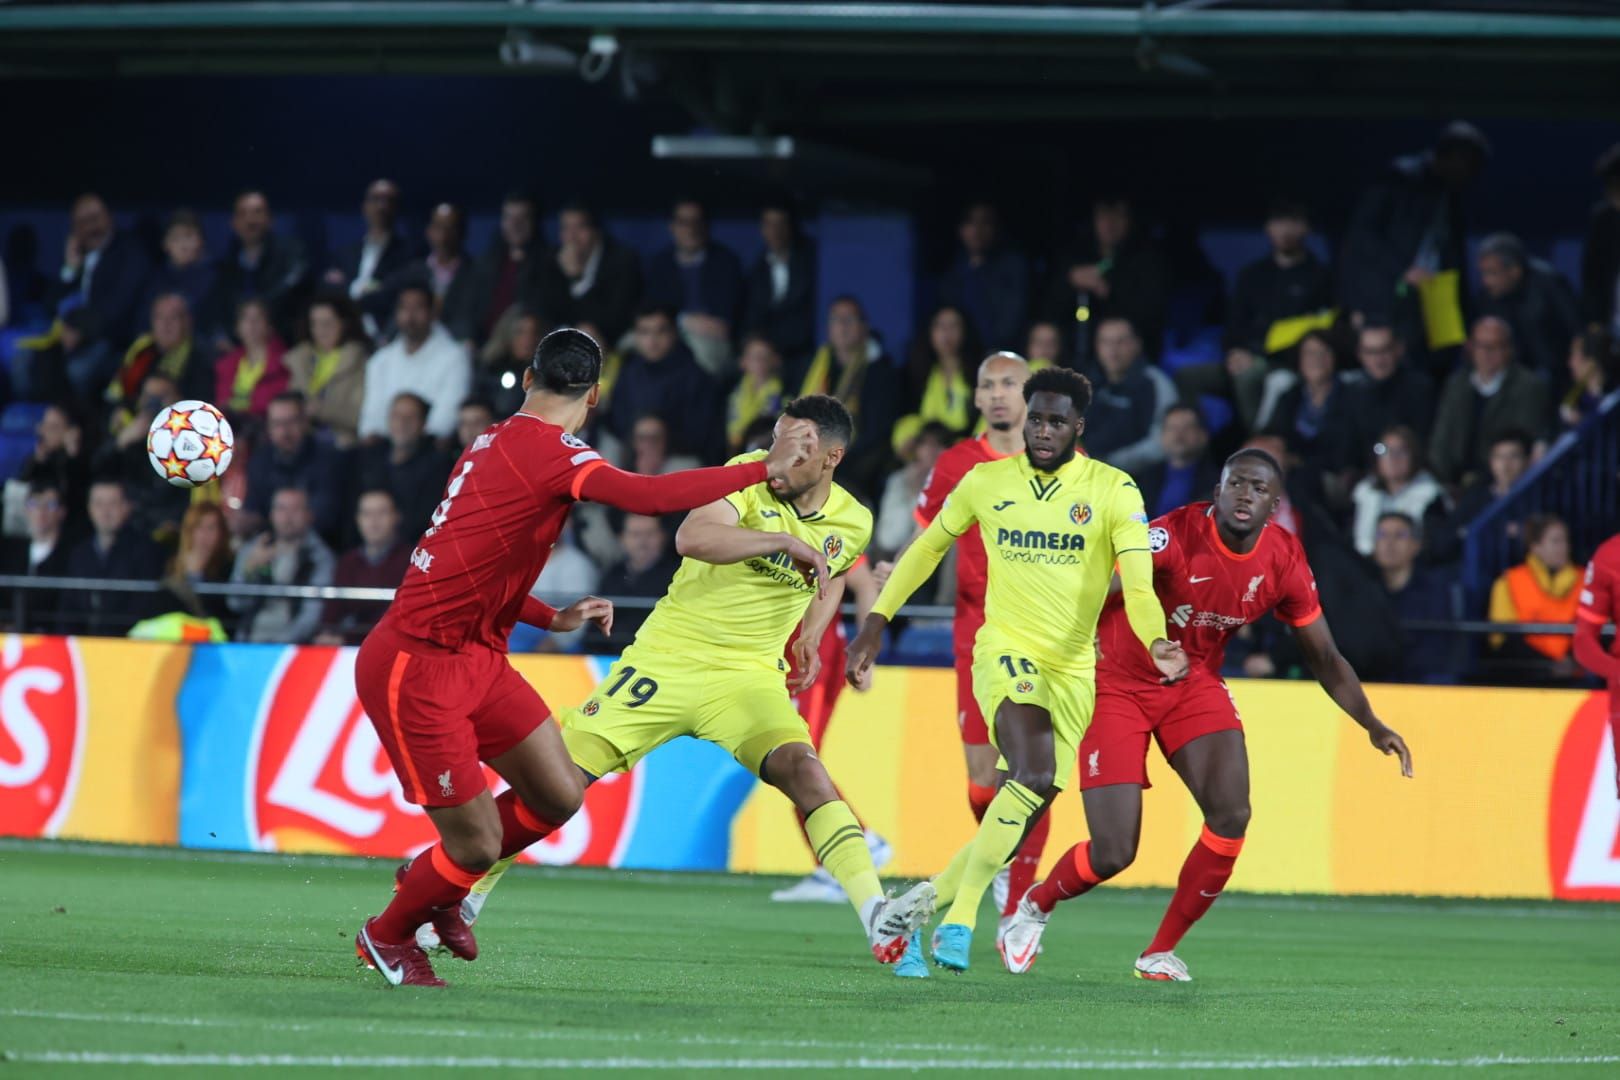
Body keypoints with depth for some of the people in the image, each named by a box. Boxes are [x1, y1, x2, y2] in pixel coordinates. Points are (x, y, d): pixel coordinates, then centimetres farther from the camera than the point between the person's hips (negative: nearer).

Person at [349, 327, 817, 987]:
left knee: (558, 796, 5)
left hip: (475, 659, 9)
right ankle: (387, 934, 23)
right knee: (478, 844, -5)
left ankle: (430, 885, 28)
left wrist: (553, 619, 19)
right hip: (416, 666, -9)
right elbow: (647, 496, -33)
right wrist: (764, 470, -27)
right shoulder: (548, 450, -18)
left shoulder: (495, 444, 12)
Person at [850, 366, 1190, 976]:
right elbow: (930, 546, 18)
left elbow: (1139, 583, -15)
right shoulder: (987, 482, 2)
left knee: (1024, 819, 2)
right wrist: (876, 622, 14)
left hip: (1073, 669, 2)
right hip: (1005, 651, -2)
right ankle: (961, 915, -19)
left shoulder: (1113, 490, -4)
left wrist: (1157, 642, -34)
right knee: (1034, 774, -28)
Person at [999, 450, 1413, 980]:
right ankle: (1034, 906, 26)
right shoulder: (1173, 536, -26)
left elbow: (1325, 660, 2)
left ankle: (1161, 952, 3)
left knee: (1231, 816, -17)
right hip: (1119, 682, -5)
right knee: (1113, 854, -9)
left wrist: (1373, 727, -7)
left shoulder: (1284, 562, -9)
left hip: (1194, 685, 5)